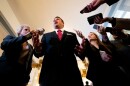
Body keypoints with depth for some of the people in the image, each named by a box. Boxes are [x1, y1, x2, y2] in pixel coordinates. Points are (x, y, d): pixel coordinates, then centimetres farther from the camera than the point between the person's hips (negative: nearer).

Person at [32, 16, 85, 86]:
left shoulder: (72, 35, 20)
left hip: (70, 70, 1)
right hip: (50, 70, 1)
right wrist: (37, 49, -14)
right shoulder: (46, 35, 20)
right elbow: (41, 51, 10)